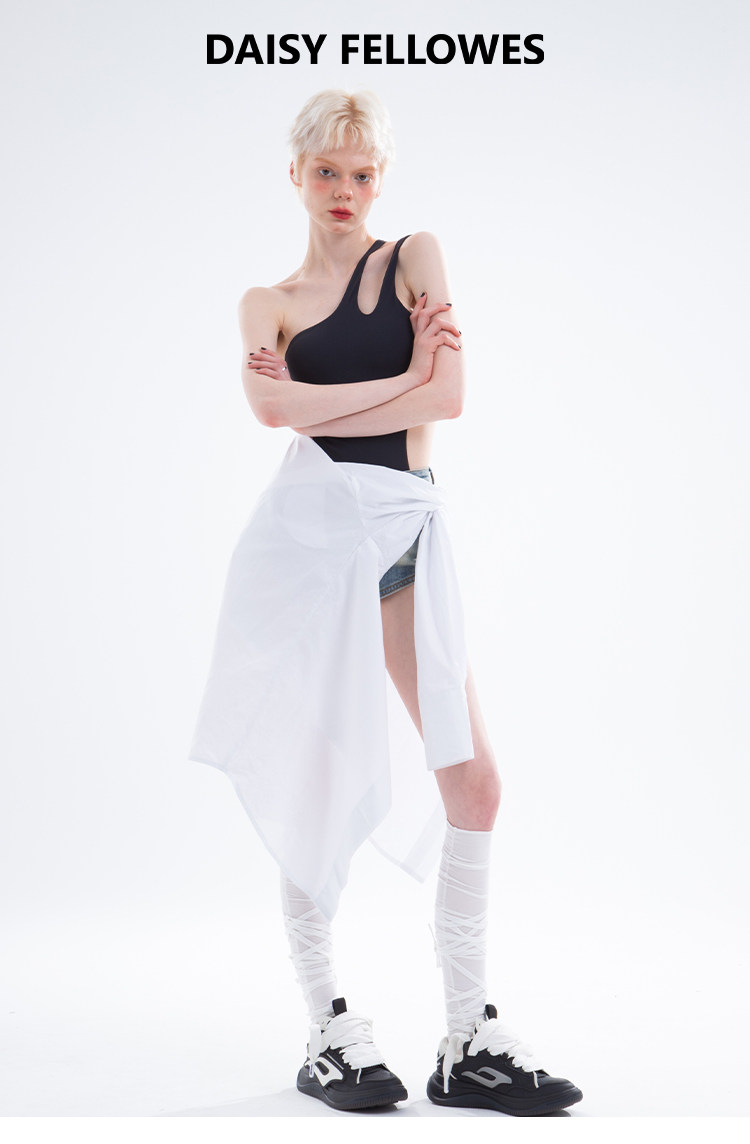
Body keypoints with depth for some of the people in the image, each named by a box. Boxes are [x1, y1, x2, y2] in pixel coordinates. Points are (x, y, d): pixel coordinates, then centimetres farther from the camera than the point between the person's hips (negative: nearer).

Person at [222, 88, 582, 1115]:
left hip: (407, 532, 2)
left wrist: (319, 400, -7)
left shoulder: (416, 257, 12)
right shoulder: (267, 301, 10)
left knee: (475, 778, -5)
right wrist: (406, 373, -9)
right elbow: (271, 404, -13)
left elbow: (450, 397, -5)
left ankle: (471, 1040, 3)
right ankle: (329, 1031, 11)